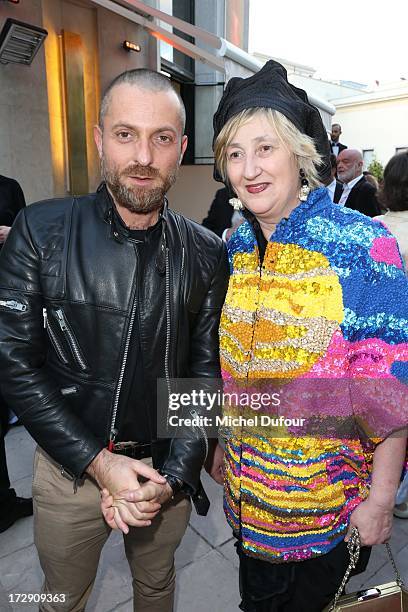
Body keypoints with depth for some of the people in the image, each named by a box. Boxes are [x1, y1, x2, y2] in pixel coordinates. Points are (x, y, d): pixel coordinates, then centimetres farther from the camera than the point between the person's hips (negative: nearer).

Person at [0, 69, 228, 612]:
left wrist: (174, 475, -12)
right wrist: (98, 462, -16)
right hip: (70, 466, -1)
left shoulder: (207, 253, -7)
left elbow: (207, 370, -4)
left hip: (167, 470, 2)